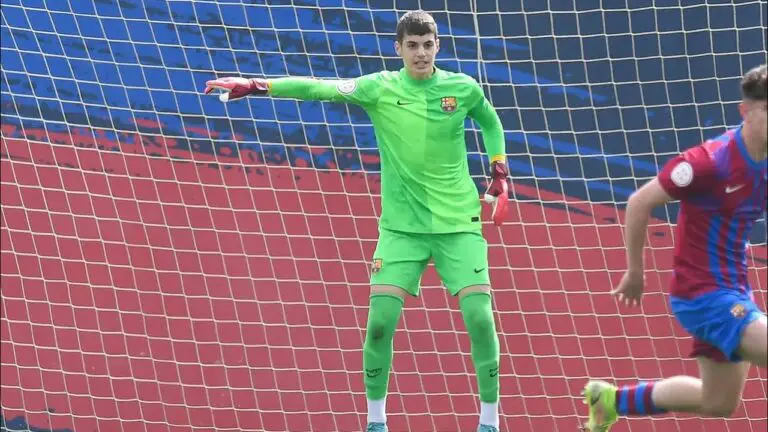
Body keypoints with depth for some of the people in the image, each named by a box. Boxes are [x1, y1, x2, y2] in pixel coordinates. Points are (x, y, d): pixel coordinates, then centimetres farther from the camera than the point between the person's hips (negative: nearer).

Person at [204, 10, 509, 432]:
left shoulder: (463, 89, -1)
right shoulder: (380, 89, -3)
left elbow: (490, 122, 20)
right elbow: (320, 88, -12)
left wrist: (500, 174, 10)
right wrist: (255, 85, -21)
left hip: (458, 224, 0)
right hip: (401, 226, 0)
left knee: (479, 316, -11)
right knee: (381, 318, -11)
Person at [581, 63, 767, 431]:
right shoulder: (710, 162, -21)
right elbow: (639, 203, -13)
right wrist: (635, 271, -5)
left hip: (733, 292, 8)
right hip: (703, 294, -8)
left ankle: (611, 399, 34)